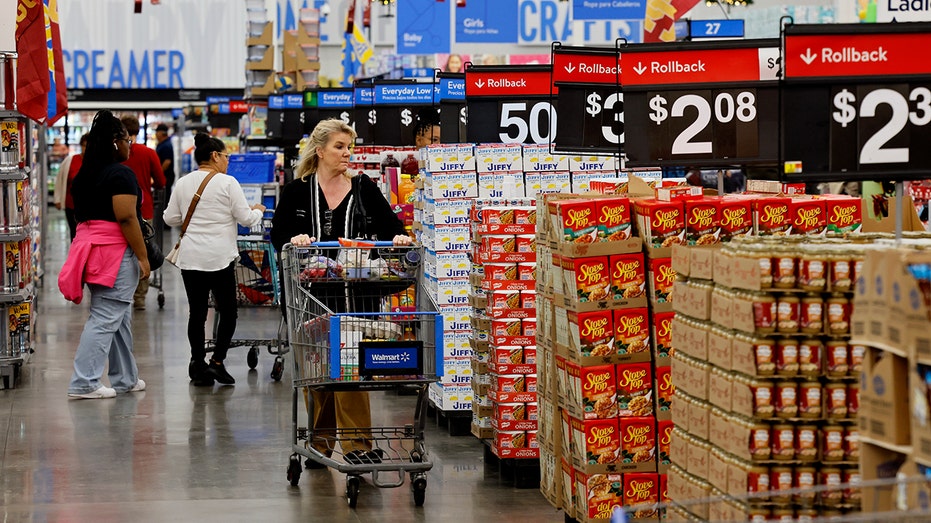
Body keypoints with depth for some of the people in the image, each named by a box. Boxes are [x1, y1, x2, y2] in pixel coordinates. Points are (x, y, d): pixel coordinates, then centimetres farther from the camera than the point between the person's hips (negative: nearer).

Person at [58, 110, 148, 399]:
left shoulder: (84, 175, 14)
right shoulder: (121, 174, -13)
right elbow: (126, 218, -19)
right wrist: (143, 256, -16)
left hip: (88, 244, 9)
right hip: (116, 252, -9)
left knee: (120, 318, 17)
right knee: (105, 318, -7)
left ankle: (125, 379, 24)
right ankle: (83, 383, -9)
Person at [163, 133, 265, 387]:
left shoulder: (182, 183, 7)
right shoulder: (227, 183, -6)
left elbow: (170, 218, 13)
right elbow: (246, 218, -4)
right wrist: (258, 211, 17)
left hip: (190, 258, 4)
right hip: (220, 258, -4)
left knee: (196, 312, 8)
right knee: (227, 311, 7)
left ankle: (198, 366, 7)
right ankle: (217, 361, -3)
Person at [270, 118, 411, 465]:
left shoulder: (364, 189, 9)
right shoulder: (297, 191, 5)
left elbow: (389, 225, 5)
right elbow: (278, 234, 0)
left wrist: (398, 237, -17)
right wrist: (293, 239, -22)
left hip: (354, 293, 0)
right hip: (312, 294, 0)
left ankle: (356, 443, -8)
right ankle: (320, 442, 18)